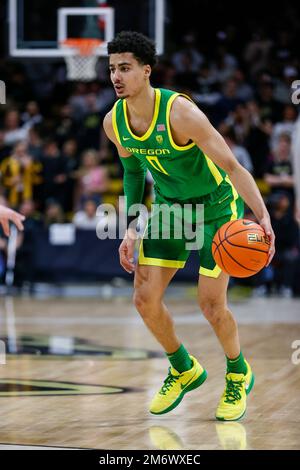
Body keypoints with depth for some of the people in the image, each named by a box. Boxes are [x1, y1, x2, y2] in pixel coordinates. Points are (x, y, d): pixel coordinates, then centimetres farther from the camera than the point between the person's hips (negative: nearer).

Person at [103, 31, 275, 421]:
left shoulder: (179, 112, -31)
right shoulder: (114, 122, -11)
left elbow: (231, 165, -31)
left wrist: (263, 217, -42)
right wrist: (131, 228, 2)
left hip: (217, 205, -6)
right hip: (169, 207, 6)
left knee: (211, 303, -8)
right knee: (145, 298, -3)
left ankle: (238, 375, 21)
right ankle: (185, 370, 23)